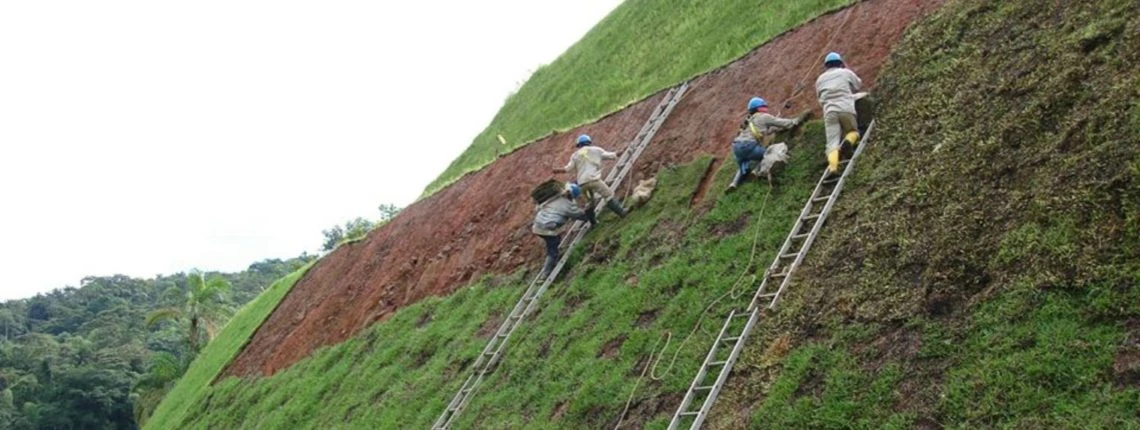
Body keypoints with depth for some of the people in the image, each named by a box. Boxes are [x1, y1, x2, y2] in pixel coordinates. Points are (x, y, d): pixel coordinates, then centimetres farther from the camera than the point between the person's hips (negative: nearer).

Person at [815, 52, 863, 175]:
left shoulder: (820, 79, 22)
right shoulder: (846, 73, 15)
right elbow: (859, 85, 30)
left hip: (829, 111, 1)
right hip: (846, 109, -1)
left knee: (832, 142, -6)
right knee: (853, 131, 23)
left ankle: (832, 166, -31)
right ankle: (848, 140, -11)